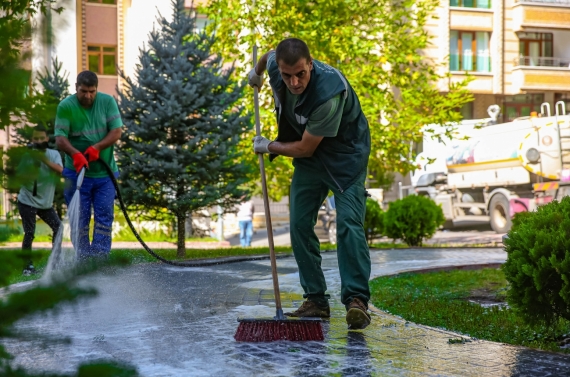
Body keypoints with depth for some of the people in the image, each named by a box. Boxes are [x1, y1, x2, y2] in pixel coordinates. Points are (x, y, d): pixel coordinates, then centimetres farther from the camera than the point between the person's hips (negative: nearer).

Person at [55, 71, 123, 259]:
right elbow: (60, 138, -16)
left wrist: (96, 147, -23)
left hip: (105, 172, 2)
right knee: (79, 217, 1)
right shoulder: (65, 107, -10)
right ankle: (83, 257, 7)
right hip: (77, 172, -2)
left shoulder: (108, 102, -4)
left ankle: (100, 256, 3)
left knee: (105, 215, 0)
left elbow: (116, 131, -7)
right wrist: (75, 154, -35)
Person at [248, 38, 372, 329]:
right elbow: (270, 53, 11)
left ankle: (356, 299, -24)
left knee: (348, 223, -20)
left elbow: (305, 148, -25)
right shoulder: (275, 66, -18)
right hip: (308, 154, 7)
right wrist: (256, 70, 29)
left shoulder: (328, 93, -37)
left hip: (344, 153, -6)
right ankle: (316, 300, 4)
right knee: (300, 225, 0)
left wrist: (269, 147, -11)